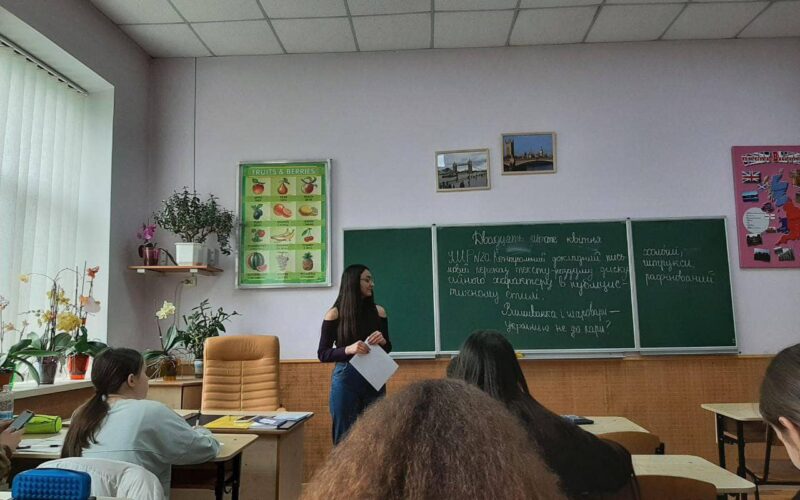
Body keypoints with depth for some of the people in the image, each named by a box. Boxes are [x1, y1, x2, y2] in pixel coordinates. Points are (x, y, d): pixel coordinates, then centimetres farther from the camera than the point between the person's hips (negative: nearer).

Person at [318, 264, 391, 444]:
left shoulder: (378, 311, 6)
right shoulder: (335, 314, -4)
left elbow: (388, 348, 14)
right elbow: (323, 354, -4)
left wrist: (382, 341, -10)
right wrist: (348, 349, -21)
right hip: (346, 379, -3)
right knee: (345, 435, 3)